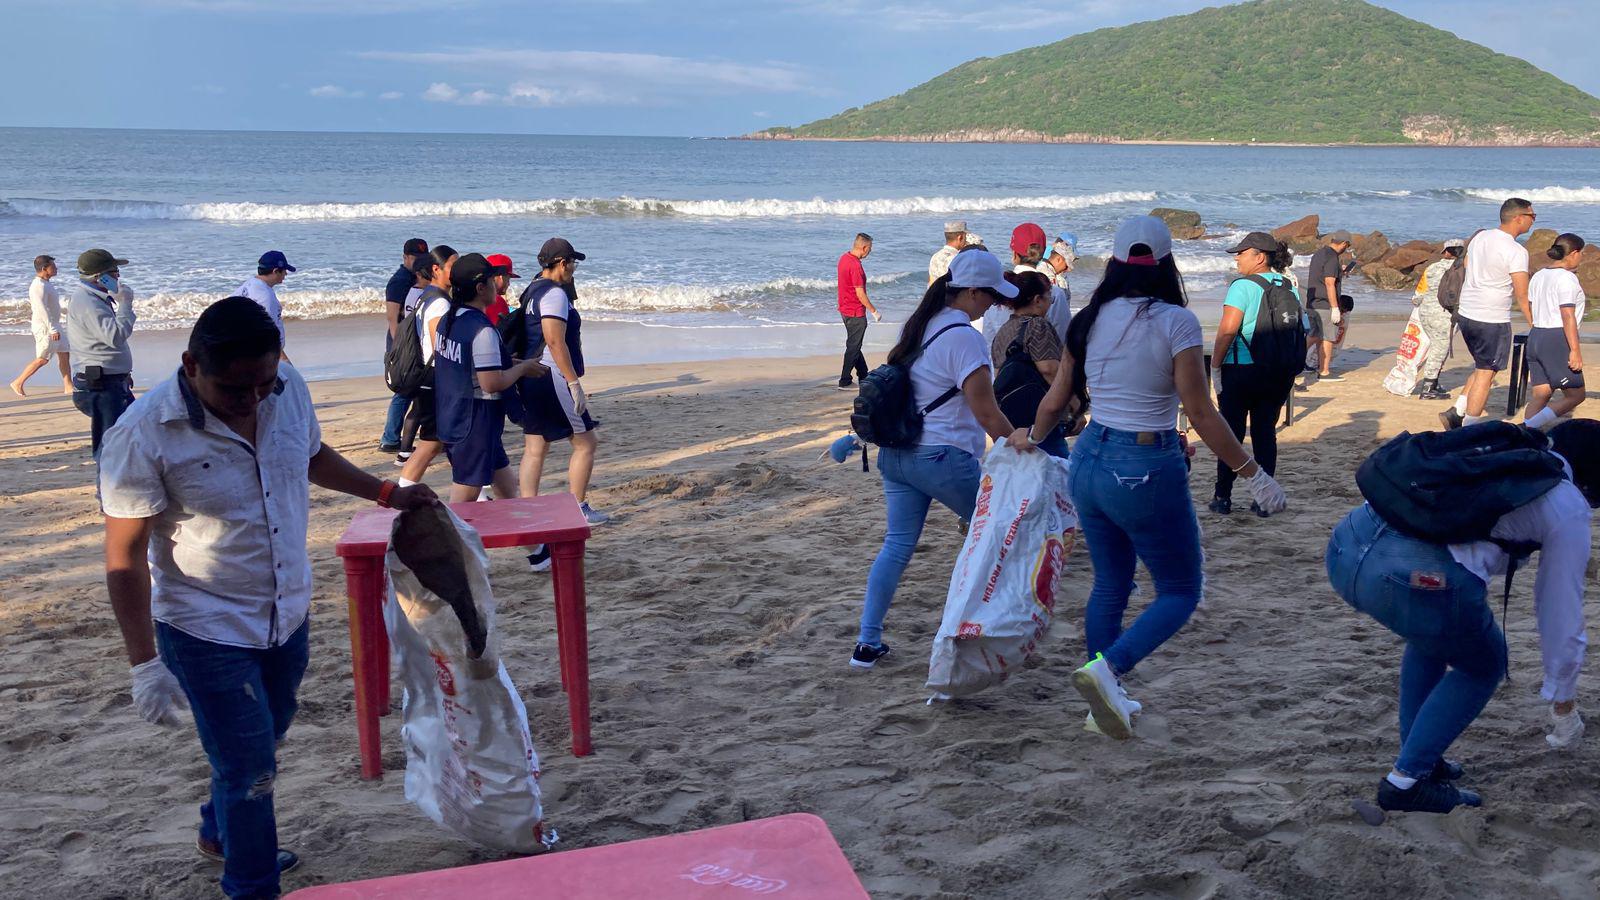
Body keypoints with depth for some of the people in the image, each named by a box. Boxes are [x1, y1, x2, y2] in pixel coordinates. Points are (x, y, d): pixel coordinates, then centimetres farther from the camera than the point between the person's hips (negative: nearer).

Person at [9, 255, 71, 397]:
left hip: (53, 326, 10)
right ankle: (18, 383, 7)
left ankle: (68, 386, 10)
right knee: (42, 359, -4)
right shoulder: (39, 286, -20)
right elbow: (42, 310, -26)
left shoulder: (45, 284, 12)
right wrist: (53, 330, -28)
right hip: (45, 328, -10)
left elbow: (31, 305, 20)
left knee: (64, 354, 8)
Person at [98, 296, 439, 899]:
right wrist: (144, 663, -19)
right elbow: (126, 555, -18)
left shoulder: (287, 387, -8)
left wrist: (387, 494, 10)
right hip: (207, 630, -6)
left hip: (288, 615, 6)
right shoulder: (143, 435, -24)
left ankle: (220, 834, 51)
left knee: (262, 740, 24)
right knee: (250, 769, -1)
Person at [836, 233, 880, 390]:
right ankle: (845, 382, 6)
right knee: (853, 347, 0)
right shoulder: (855, 266, -25)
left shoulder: (844, 257, 4)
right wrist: (874, 311, -14)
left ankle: (864, 377, 29)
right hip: (855, 312, -10)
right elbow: (860, 294, -22)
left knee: (854, 345, 17)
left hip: (845, 309, 10)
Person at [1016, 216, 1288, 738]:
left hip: (1089, 461, 6)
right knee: (1180, 591, 10)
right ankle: (1107, 669, -11)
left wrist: (1030, 436, 31)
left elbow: (1056, 401, 11)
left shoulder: (1089, 320, 3)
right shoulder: (1175, 322, -13)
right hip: (1147, 471, -6)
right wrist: (1253, 474, -6)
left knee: (1109, 586, 20)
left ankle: (1106, 700, 27)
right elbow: (1200, 412, -14)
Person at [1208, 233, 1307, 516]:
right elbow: (1303, 329, 7)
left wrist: (1216, 365, -13)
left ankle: (1222, 496, 10)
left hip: (1241, 369, -5)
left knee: (1232, 431, 5)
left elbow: (1227, 330, -20)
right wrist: (1292, 370, 14)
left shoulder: (1243, 286, -11)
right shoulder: (1289, 287, 7)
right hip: (1280, 373, 5)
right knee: (1266, 432, 11)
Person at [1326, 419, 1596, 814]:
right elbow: (1562, 614, 20)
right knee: (1482, 666, 24)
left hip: (1345, 547, 6)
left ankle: (1419, 758, 36)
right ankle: (1407, 779, 20)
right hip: (1418, 576, -6)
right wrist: (1563, 703, 34)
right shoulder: (1568, 510, 15)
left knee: (1432, 638, 35)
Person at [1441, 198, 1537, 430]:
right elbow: (1522, 296, -15)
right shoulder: (1516, 251, -16)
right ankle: (1469, 428, 6)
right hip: (1492, 321, -7)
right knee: (1485, 373, 3)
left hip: (1465, 314, 8)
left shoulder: (1480, 237, 6)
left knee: (1482, 368, 21)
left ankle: (1455, 413, 16)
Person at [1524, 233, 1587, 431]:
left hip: (1535, 336, 8)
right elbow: (1568, 316, -17)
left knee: (1540, 395, 8)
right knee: (1575, 395, 0)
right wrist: (1575, 350, -17)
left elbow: (1530, 308, 16)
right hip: (1557, 340, -8)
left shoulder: (1538, 276, 13)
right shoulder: (1567, 278, -11)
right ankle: (1531, 426, -13)